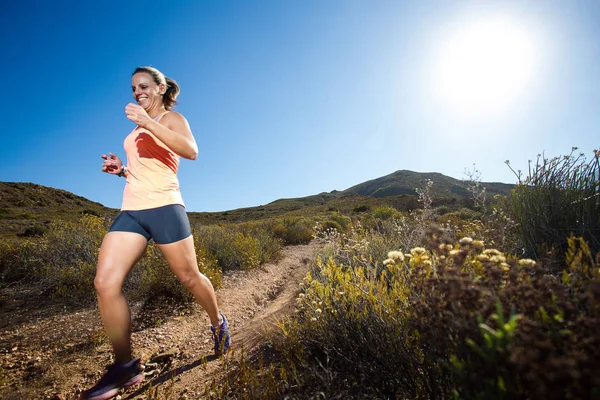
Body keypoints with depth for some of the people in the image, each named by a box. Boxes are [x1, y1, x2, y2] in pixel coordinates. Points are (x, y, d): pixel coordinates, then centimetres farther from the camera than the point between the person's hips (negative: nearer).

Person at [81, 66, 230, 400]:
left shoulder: (172, 118, 2)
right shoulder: (138, 130, 23)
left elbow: (191, 151, -20)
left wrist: (149, 124, -22)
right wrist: (122, 169, 12)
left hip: (164, 208, -6)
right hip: (131, 211, 7)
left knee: (189, 276, 3)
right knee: (106, 282, -8)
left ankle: (218, 323, 30)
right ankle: (125, 367, 3)